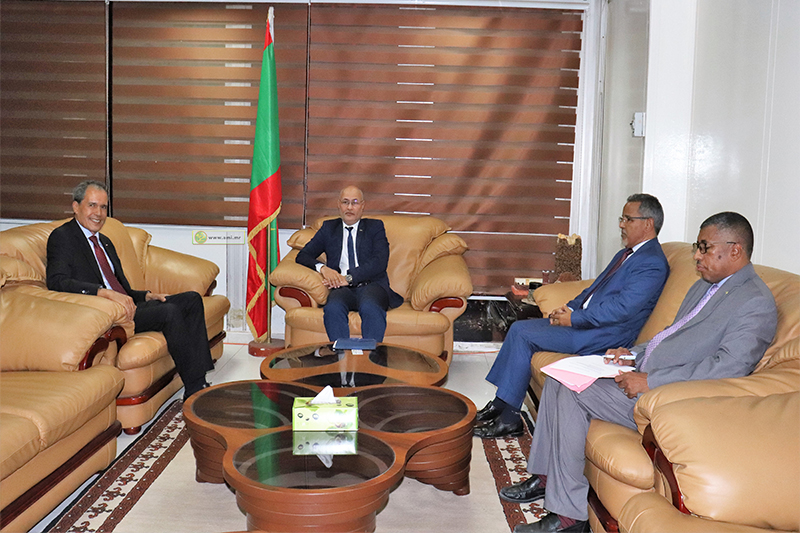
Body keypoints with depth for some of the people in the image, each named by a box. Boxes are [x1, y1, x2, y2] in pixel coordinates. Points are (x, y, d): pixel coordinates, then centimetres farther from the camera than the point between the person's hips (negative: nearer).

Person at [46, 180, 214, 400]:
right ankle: (194, 389, -19)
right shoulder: (62, 237, -2)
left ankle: (199, 383, -12)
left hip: (124, 305, 9)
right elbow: (56, 281, -20)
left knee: (191, 299, -3)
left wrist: (146, 296, 5)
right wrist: (107, 293, -30)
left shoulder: (105, 242, 25)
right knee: (170, 312, -26)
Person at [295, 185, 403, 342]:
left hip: (371, 284, -1)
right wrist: (322, 268, -7)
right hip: (341, 288, 1)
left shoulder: (375, 227, 17)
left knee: (370, 307, -37)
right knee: (333, 308, -34)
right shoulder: (329, 228, 23)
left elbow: (379, 262, 0)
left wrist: (349, 278, -12)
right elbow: (302, 256, 16)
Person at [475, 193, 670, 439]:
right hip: (582, 320, 10)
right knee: (519, 328, 1)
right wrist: (569, 308, 5)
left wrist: (574, 319, -18)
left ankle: (509, 419, -9)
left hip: (604, 335, -10)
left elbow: (621, 308, -23)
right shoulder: (627, 254, 18)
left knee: (525, 336, -18)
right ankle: (498, 405, 4)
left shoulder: (652, 264, -14)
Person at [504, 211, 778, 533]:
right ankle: (545, 478, 15)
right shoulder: (706, 285, 18)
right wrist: (633, 354, 7)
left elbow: (730, 365, -26)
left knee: (573, 394, -21)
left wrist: (650, 381, -26)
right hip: (644, 373, 10)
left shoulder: (756, 303, -14)